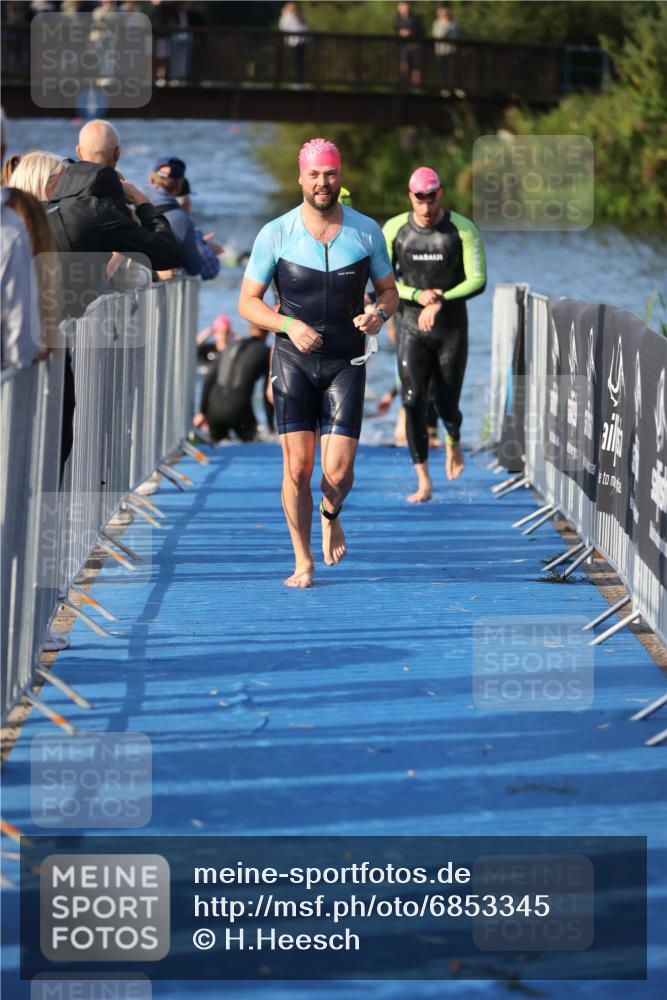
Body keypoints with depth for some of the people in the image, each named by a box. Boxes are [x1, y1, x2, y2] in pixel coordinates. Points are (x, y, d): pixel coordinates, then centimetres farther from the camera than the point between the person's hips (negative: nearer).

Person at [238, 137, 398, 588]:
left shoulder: (366, 231, 0)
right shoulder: (275, 234, -4)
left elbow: (390, 290, 11)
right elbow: (248, 302, 0)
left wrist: (379, 313, -13)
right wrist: (289, 325, -18)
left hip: (346, 364, 1)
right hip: (294, 360, -1)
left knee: (339, 472, -9)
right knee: (298, 467, -7)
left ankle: (331, 517, 26)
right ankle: (303, 562, 8)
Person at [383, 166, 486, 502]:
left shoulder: (463, 230, -7)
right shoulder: (394, 230, -2)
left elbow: (477, 281, -10)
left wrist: (440, 302, -23)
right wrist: (418, 295, -17)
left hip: (452, 330, -1)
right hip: (412, 330, 1)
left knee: (446, 405, 5)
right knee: (413, 402, -11)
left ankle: (453, 441, 43)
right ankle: (424, 483, -6)